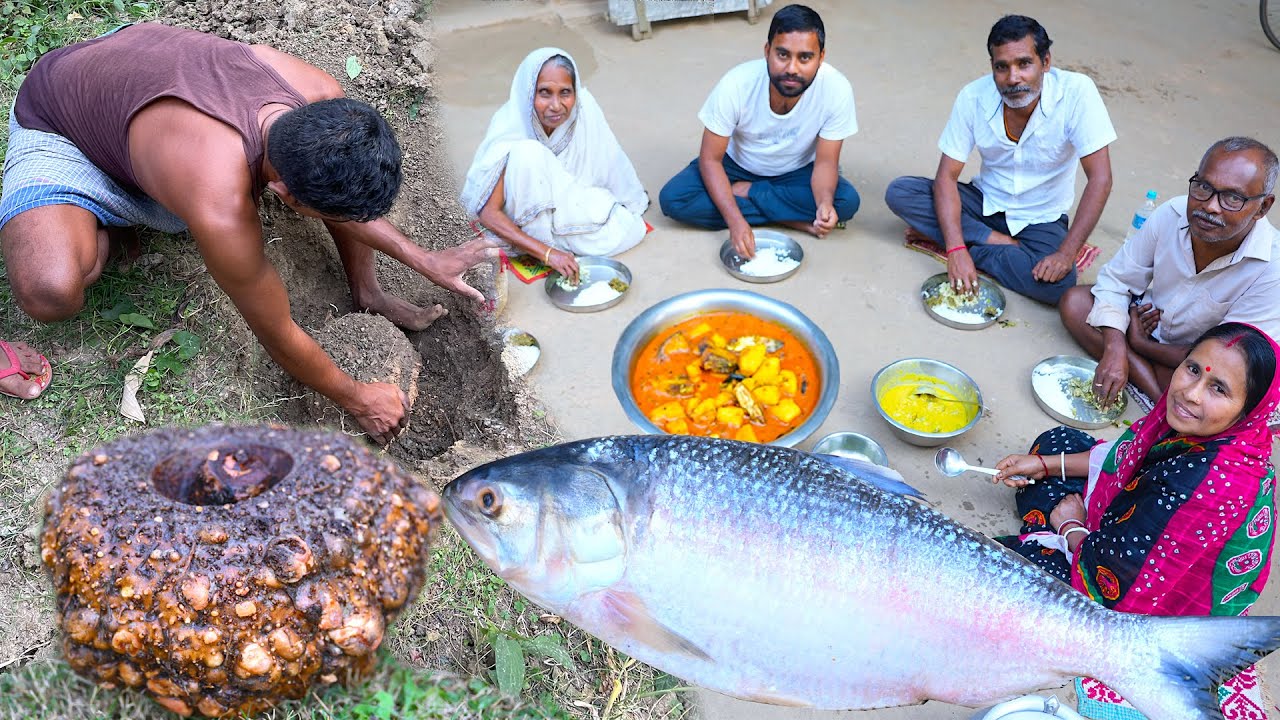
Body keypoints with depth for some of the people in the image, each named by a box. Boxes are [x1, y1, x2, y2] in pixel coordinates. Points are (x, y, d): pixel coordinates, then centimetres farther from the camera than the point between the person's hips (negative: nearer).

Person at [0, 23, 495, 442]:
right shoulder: (222, 213, -45)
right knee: (51, 291, -33)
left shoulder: (322, 98, -28)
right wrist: (357, 399, -12)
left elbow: (341, 192, -4)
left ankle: (365, 292, 9)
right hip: (58, 131, -5)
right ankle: (109, 227, 1)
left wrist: (424, 261, -9)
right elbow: (278, 338, -27)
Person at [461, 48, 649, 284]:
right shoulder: (510, 128, -29)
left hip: (572, 201, 4)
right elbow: (488, 213, -31)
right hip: (525, 218, -4)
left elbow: (608, 166, -2)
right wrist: (547, 253, -39)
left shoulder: (584, 109, -21)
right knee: (528, 152, -31)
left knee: (631, 230, -18)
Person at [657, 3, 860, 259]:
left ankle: (745, 192, -11)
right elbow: (711, 159, -23)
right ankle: (794, 219, -18)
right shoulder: (736, 85, -31)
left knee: (846, 202, -28)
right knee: (672, 199, -24)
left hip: (796, 172, 0)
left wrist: (825, 203, -41)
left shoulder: (837, 90, -30)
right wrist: (735, 220, -36)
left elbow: (825, 162, -19)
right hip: (737, 164, 0)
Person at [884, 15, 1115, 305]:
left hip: (1041, 219, -2)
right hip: (985, 201, 2)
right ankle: (1002, 243, -14)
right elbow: (946, 176, -16)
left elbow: (1100, 179, -23)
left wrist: (1066, 254, -30)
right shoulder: (974, 97, -16)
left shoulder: (1077, 92, -23)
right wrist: (955, 249, -29)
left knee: (1058, 284, -33)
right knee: (898, 193, -20)